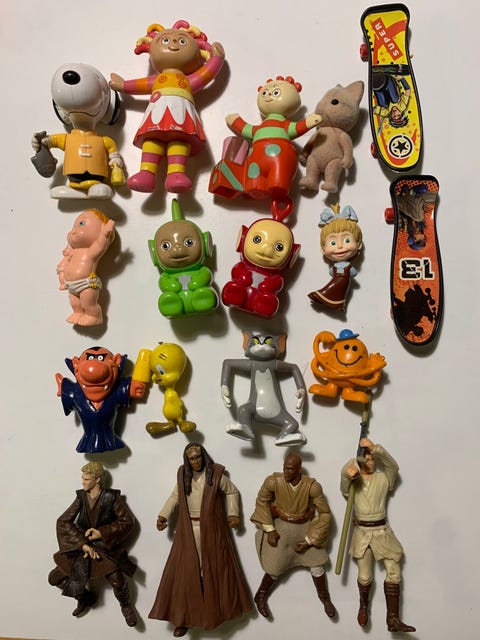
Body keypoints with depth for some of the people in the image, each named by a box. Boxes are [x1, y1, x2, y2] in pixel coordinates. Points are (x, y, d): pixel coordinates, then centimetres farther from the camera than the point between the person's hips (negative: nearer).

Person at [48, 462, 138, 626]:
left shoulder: (111, 497, -10)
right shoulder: (81, 497, -1)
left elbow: (128, 521, -8)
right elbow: (63, 521, -8)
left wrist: (102, 533, -16)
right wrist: (83, 544, -18)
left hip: (105, 547, -5)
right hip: (81, 547, 5)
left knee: (116, 579, -28)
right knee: (55, 578, 1)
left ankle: (125, 605, 6)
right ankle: (86, 598, 26)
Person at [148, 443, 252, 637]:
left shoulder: (215, 473, -6)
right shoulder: (182, 475, 3)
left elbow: (232, 491, 6)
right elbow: (175, 497, 13)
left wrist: (233, 514, -1)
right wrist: (163, 515, 1)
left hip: (211, 529, -2)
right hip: (188, 531, 2)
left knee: (213, 568, 6)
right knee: (186, 570, 1)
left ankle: (215, 609, 25)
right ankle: (184, 617, 9)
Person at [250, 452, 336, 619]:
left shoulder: (312, 486, -26)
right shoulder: (273, 481, -25)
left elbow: (325, 514, -15)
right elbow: (261, 502, -4)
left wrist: (308, 540, -14)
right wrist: (269, 529, -7)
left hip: (305, 528, 1)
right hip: (281, 528, -1)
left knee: (316, 565, 7)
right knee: (275, 568, 4)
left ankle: (325, 599, 36)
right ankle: (260, 596, 33)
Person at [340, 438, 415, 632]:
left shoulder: (383, 478, -2)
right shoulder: (352, 481, -3)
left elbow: (393, 466, -23)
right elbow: (345, 474, -28)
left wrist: (374, 447, -40)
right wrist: (348, 474, -55)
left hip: (382, 531, 1)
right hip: (362, 532, -1)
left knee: (394, 572, -5)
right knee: (365, 576, 4)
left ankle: (392, 618, 3)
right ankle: (363, 605, 34)